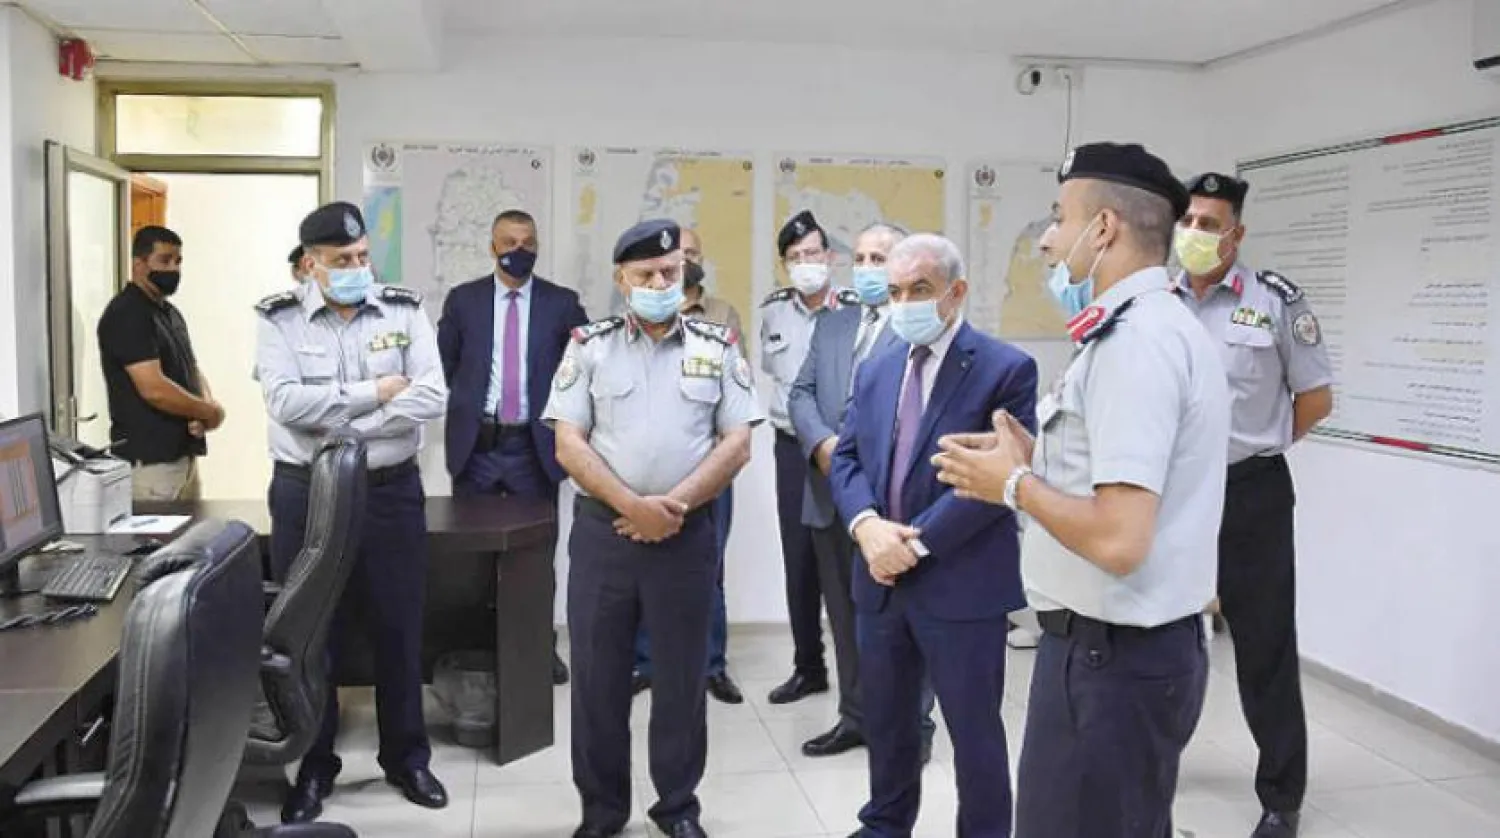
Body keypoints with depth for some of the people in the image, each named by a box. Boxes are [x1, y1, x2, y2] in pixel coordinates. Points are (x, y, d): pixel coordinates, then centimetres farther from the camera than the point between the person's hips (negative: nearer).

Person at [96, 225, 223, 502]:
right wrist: (210, 412, -9)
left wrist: (207, 405, -4)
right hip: (149, 460, -9)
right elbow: (154, 389, -21)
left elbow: (192, 369, 18)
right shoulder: (126, 315, -13)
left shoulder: (170, 312, 17)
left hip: (185, 452, 9)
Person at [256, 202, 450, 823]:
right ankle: (312, 765, 26)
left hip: (392, 492, 1)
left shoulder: (404, 311, 0)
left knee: (399, 629, 10)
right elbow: (287, 403, -17)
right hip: (306, 494, -1)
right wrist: (374, 391, -15)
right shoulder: (280, 319, -3)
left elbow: (431, 397, -12)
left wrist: (340, 424, -17)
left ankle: (406, 757, 28)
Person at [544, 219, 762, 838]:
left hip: (686, 534, 0)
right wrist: (632, 506, -14)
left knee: (682, 676, 9)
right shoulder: (589, 346, 3)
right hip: (603, 530, 0)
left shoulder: (718, 347, 4)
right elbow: (568, 443, -4)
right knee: (597, 676, 7)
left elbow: (737, 444, -1)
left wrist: (674, 504, -12)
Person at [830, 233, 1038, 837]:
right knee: (884, 720, 20)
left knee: (974, 730, 8)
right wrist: (867, 525, -12)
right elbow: (846, 457, 8)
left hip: (962, 584, -6)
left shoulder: (1006, 369, -10)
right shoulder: (876, 369, 11)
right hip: (882, 578, 6)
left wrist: (918, 539, -18)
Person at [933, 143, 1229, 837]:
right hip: (1145, 645, 10)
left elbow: (1119, 539, -27)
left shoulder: (1133, 341, -20)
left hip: (1111, 657, -10)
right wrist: (1036, 464, 8)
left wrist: (1014, 485, -13)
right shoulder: (1157, 328, 12)